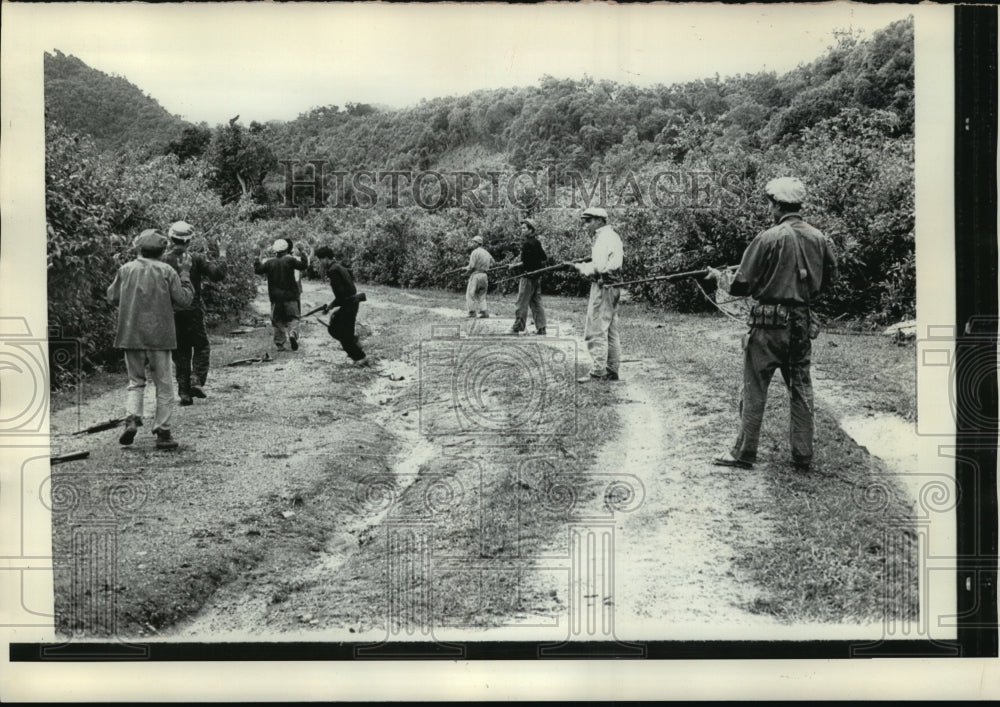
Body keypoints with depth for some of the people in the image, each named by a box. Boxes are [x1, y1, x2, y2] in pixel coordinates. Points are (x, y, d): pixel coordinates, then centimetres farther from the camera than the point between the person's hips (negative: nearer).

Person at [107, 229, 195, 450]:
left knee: (135, 381, 16)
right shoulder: (167, 271, -5)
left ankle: (132, 418, -7)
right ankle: (163, 433, 4)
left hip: (131, 336, 2)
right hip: (159, 336, -2)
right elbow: (184, 299, -3)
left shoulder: (125, 270, 2)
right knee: (163, 385, 6)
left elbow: (112, 297, 9)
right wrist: (185, 275, 7)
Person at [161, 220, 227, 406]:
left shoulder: (164, 260, -3)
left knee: (180, 352, 9)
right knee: (201, 347, 13)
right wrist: (222, 256, 2)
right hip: (193, 311, -2)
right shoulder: (196, 259, -6)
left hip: (171, 313, 2)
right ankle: (197, 381, -7)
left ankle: (184, 392, 7)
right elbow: (217, 274, -11)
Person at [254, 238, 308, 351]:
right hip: (290, 296, -2)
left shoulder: (268, 262, 1)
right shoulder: (290, 260, -6)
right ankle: (292, 333, -24)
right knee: (293, 317, 5)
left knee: (277, 320, 11)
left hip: (275, 297, 2)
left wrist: (261, 259, 23)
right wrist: (300, 254, 3)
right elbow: (304, 265, -10)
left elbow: (257, 270, 11)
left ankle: (279, 343, 7)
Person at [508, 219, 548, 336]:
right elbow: (544, 258, 18)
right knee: (536, 303, 11)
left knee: (522, 303, -5)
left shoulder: (527, 244, -15)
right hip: (537, 277, 9)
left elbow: (526, 262, -19)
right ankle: (541, 329, 11)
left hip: (528, 276, -9)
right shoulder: (537, 243, 13)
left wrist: (514, 265, -8)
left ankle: (517, 328, -2)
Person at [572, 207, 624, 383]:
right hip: (612, 287, 10)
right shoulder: (612, 236, 17)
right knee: (611, 332, 13)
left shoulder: (603, 238, -14)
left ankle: (597, 372, -8)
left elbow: (599, 267, -22)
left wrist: (581, 268, -7)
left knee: (596, 331, -8)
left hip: (603, 287, -10)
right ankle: (612, 370, 18)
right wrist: (586, 266, 9)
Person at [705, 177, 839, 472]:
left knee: (754, 390, 4)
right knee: (801, 389, 12)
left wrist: (719, 277, 8)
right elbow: (830, 276, 15)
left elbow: (741, 286, -11)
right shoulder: (818, 238, 3)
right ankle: (803, 455, 16)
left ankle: (744, 453, 10)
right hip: (801, 323, 5)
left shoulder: (769, 239, -13)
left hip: (769, 323, -5)